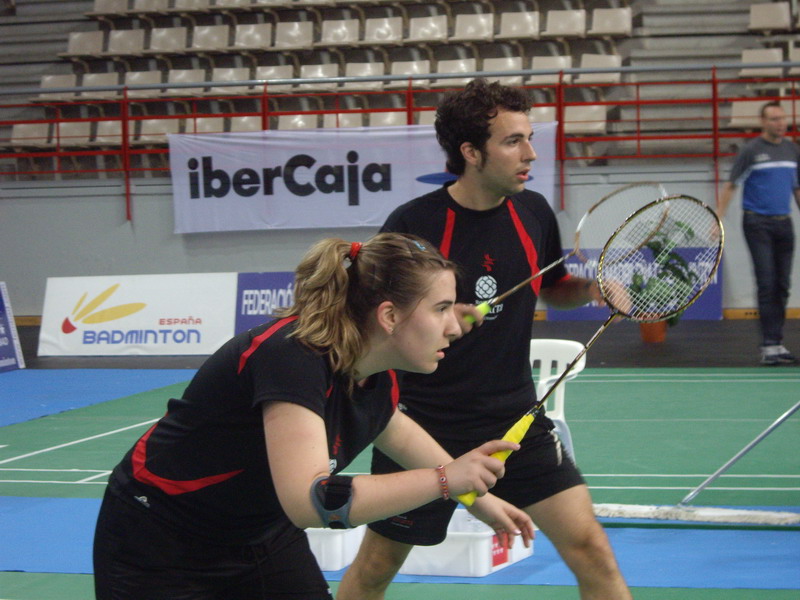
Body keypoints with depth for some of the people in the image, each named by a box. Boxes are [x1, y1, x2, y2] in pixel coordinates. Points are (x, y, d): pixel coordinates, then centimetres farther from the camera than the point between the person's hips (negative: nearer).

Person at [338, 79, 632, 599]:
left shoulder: (534, 213, -1)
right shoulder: (413, 224, -14)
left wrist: (590, 288, -4)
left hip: (516, 420, 3)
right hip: (425, 428, -3)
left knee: (591, 550, -9)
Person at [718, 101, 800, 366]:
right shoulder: (751, 150, -4)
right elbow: (730, 186, -3)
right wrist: (718, 218, -11)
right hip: (758, 222, -5)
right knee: (767, 285, -10)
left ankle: (777, 344, 10)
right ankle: (769, 344, -11)